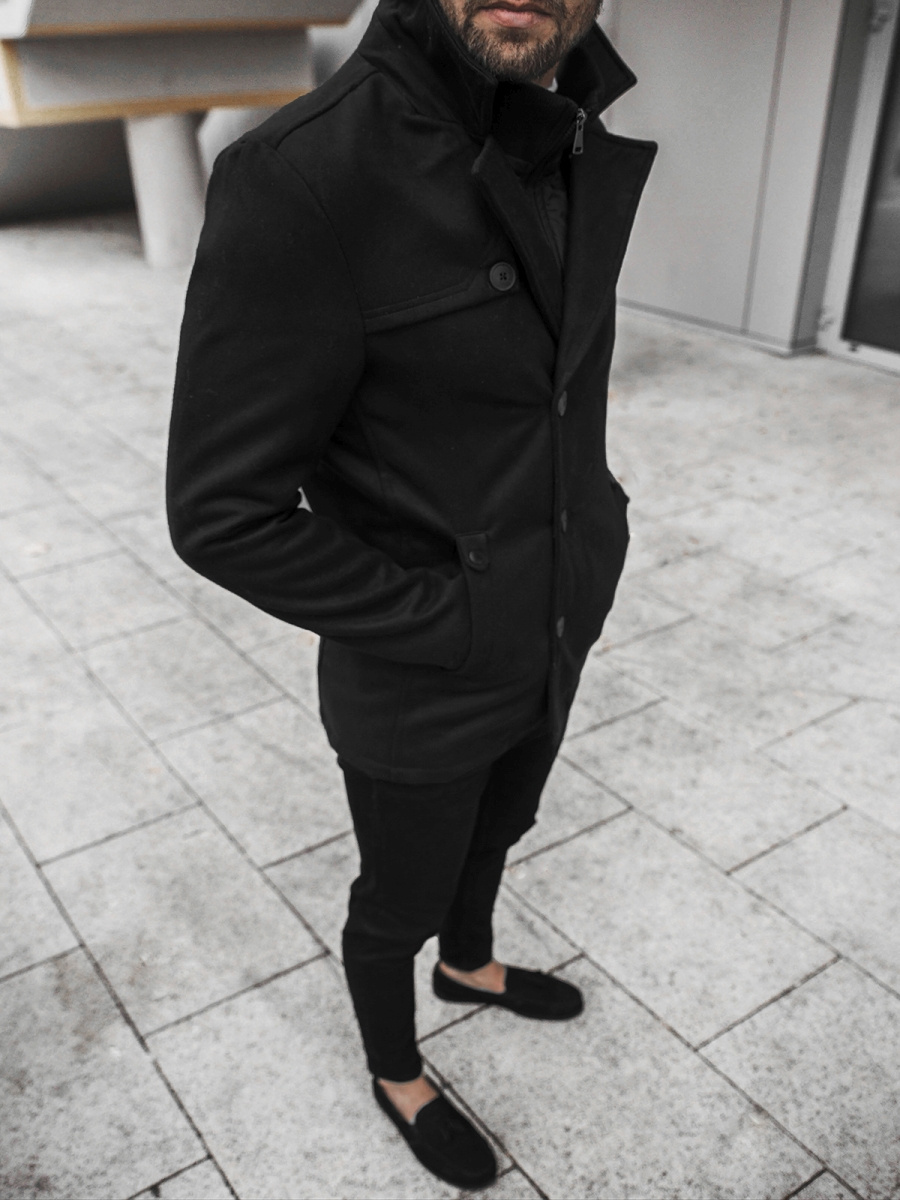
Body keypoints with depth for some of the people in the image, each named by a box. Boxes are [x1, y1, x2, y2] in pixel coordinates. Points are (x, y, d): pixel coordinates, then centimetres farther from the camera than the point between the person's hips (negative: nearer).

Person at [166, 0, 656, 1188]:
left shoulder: (583, 164, -4)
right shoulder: (301, 177, -29)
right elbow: (227, 513, -25)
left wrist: (590, 532, 0)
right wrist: (449, 625, -19)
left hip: (549, 648, 7)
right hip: (417, 688, -6)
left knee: (495, 834, 31)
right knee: (402, 901, 21)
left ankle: (470, 965, 63)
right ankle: (397, 1076, 52)